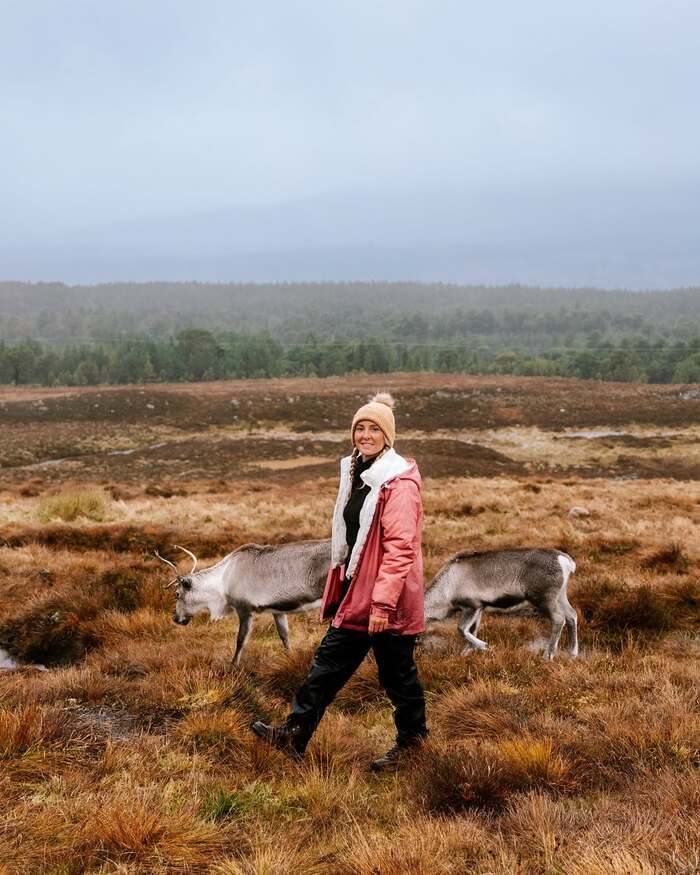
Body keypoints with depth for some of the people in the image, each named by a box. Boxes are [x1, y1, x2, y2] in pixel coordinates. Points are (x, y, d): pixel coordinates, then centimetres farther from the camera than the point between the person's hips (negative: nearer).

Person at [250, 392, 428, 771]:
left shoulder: (399, 482, -17)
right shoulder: (357, 473, 12)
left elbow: (400, 547, -22)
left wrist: (382, 601, -25)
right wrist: (339, 590, 21)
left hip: (386, 600, -9)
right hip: (356, 591, 9)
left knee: (396, 671, 6)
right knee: (329, 662, 11)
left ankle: (412, 737, 25)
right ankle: (294, 735, 18)